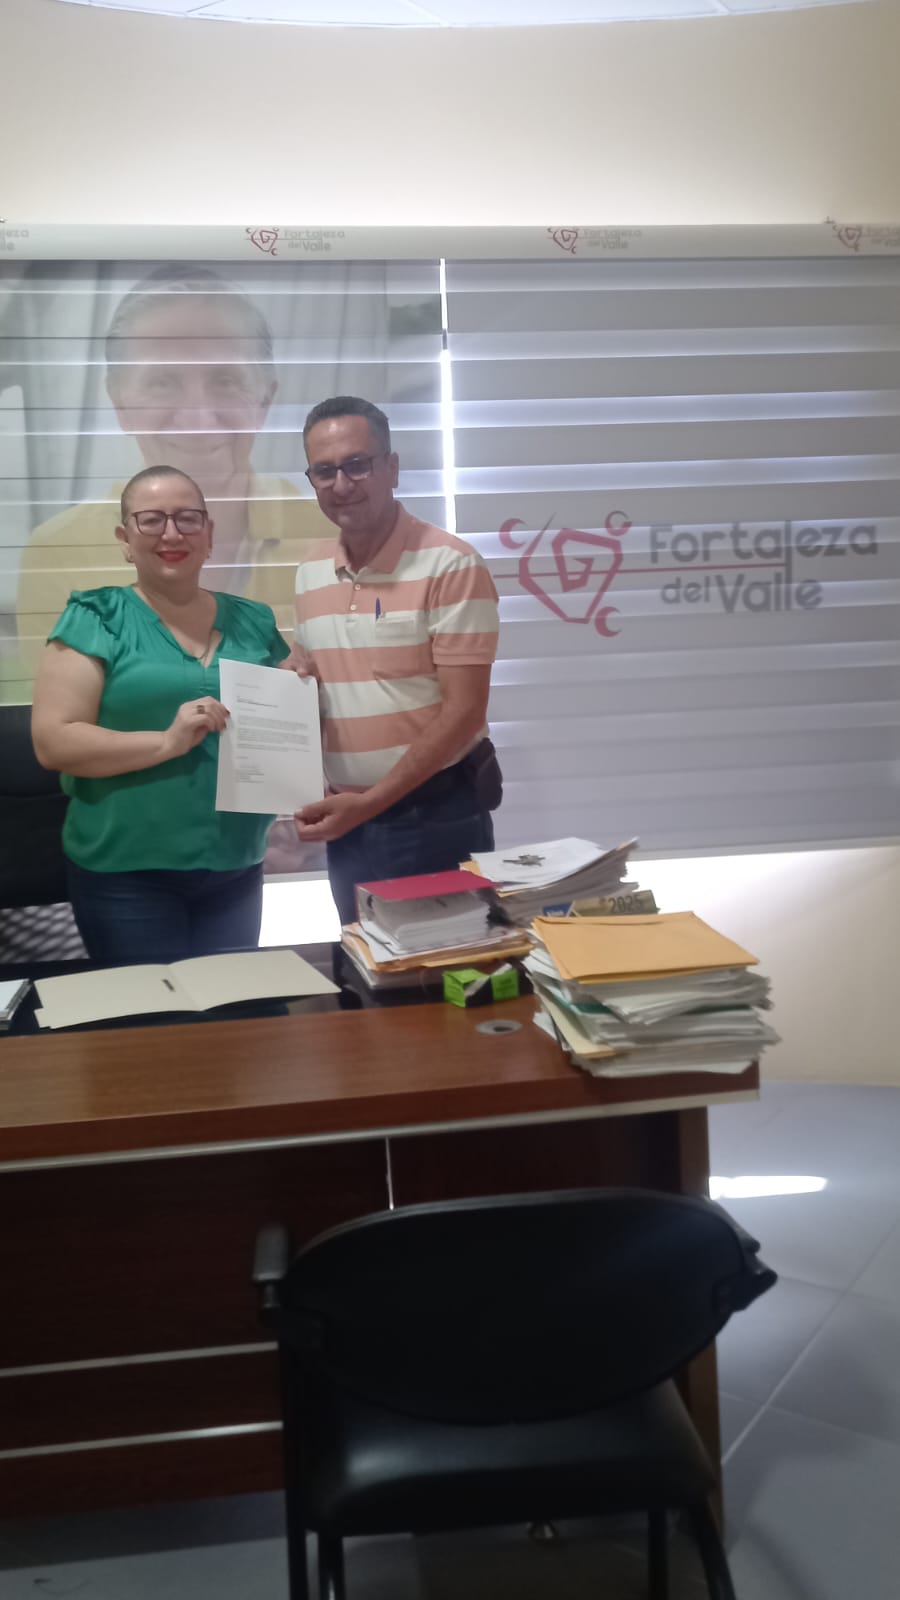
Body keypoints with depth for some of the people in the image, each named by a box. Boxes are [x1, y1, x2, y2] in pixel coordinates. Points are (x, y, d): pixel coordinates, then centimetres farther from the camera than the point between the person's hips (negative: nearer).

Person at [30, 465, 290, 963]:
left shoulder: (253, 623, 7)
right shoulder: (97, 620, -4)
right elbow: (53, 741, -11)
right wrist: (167, 741, -23)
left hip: (236, 869, 4)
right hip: (126, 872, -4)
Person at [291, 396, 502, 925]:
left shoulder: (450, 565, -13)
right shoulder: (311, 572, 8)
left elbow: (463, 711, -17)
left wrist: (369, 802, -20)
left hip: (435, 819, -6)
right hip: (344, 820, 6)